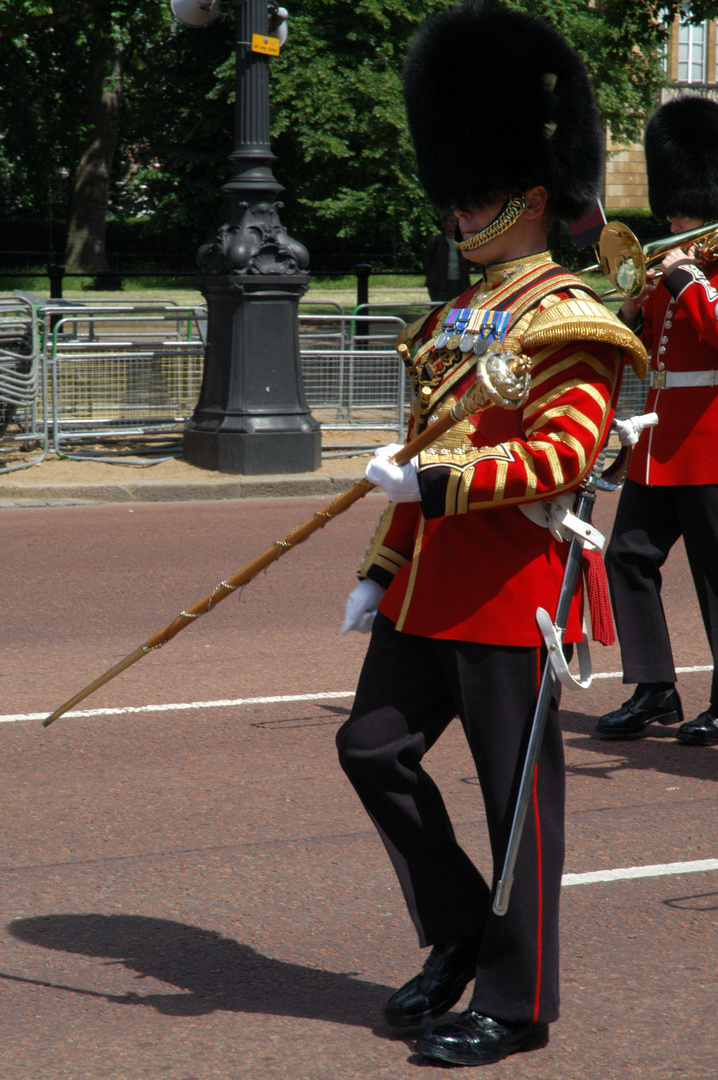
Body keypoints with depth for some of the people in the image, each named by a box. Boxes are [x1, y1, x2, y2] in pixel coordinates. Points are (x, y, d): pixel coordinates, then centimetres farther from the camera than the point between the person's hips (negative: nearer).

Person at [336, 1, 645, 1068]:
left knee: (518, 794, 0)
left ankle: (515, 1002, 11)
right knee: (375, 747, 7)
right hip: (431, 584, 8)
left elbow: (567, 450, -21)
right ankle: (459, 936, 23)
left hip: (510, 586, -8)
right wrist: (379, 572, 16)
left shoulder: (568, 321, -9)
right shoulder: (453, 320, 15)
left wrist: (441, 483, -26)